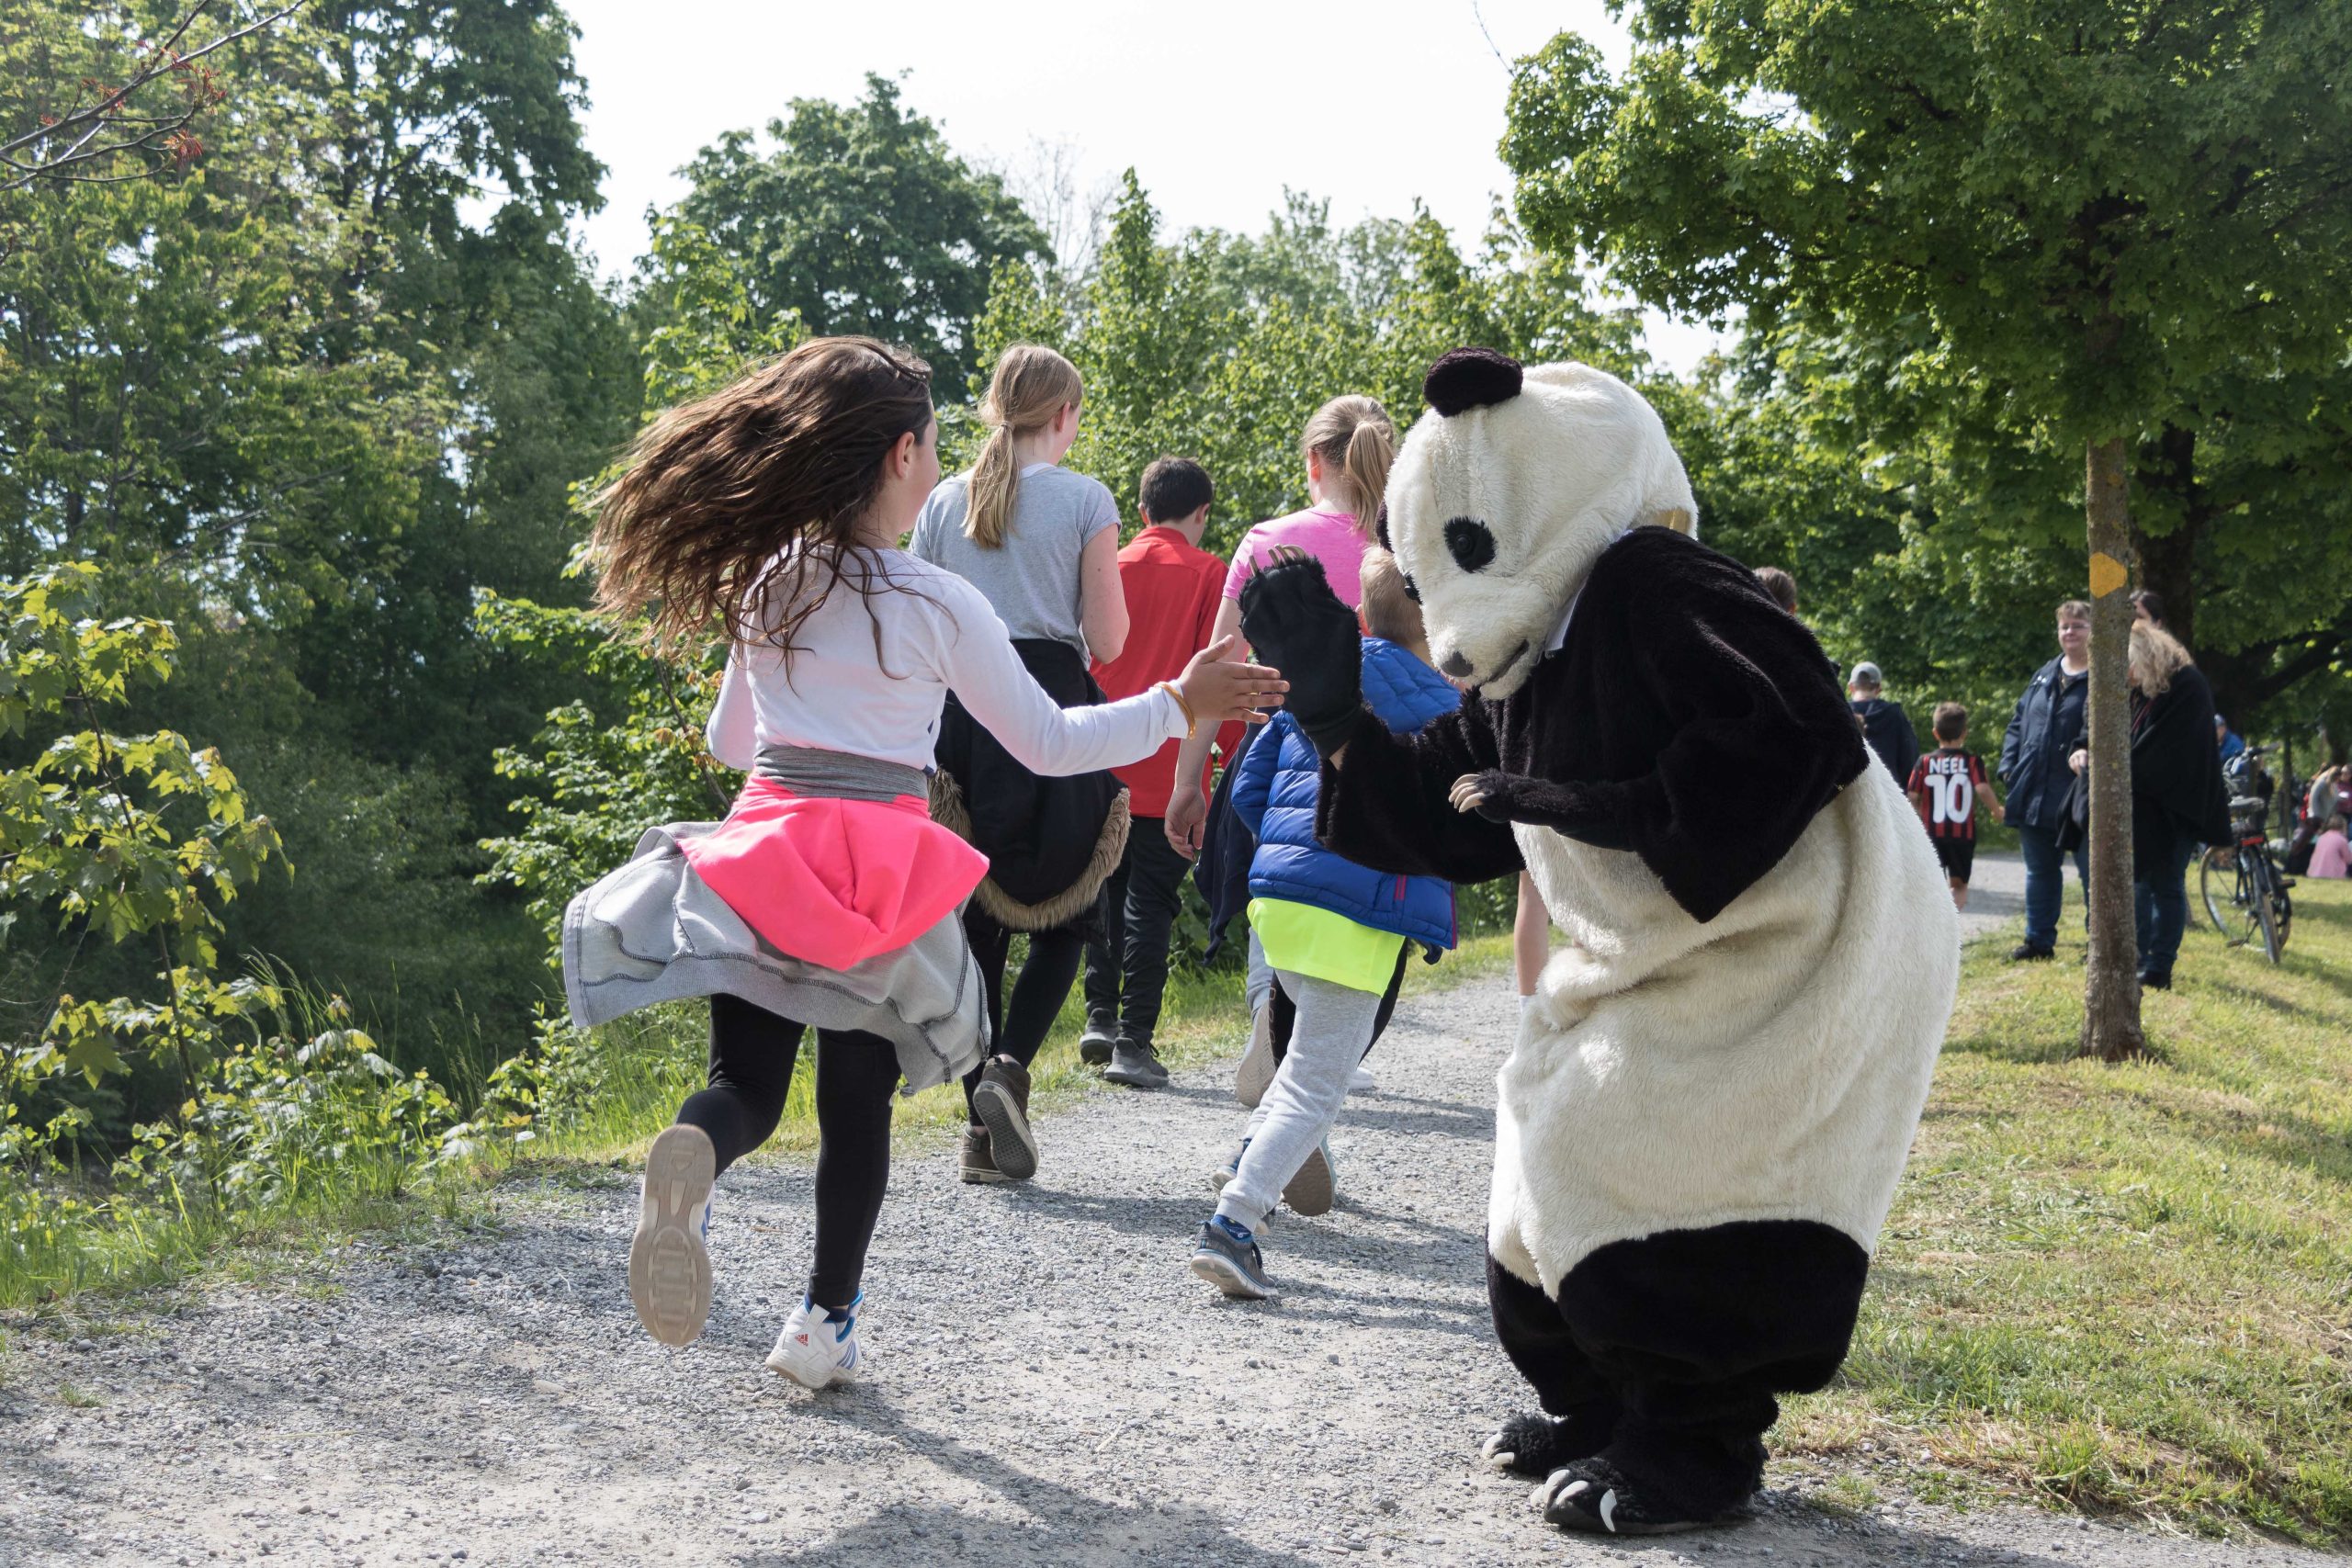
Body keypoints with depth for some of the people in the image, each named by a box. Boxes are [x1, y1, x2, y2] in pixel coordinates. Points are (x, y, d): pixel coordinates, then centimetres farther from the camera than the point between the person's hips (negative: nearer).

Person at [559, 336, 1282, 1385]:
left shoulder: (765, 584, 7)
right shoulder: (938, 605, -6)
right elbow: (1047, 745, 0)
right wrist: (1180, 706, 7)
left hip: (761, 849, 3)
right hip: (881, 871, -3)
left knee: (748, 1087, 4)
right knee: (858, 1104, 13)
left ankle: (691, 1154, -32)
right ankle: (826, 1324, 20)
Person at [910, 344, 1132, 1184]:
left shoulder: (944, 502, 9)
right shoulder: (1084, 500, -1)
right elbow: (1106, 641, -3)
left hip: (959, 707, 4)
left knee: (977, 918, 9)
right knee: (1066, 913, 10)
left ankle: (983, 1124, 6)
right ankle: (1010, 1065, -13)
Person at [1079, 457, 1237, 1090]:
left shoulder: (1111, 568, 7)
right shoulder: (1208, 574, -2)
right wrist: (1235, 749, 4)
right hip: (1168, 771, -3)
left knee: (1105, 890, 17)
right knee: (1150, 901, -1)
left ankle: (1101, 1016, 13)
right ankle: (1134, 1042, -3)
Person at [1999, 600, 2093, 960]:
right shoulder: (2044, 676, 16)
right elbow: (2018, 723, 18)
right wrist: (2008, 766, 7)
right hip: (2034, 794, 7)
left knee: (2092, 870, -2)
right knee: (2040, 870, 14)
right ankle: (2039, 939, 23)